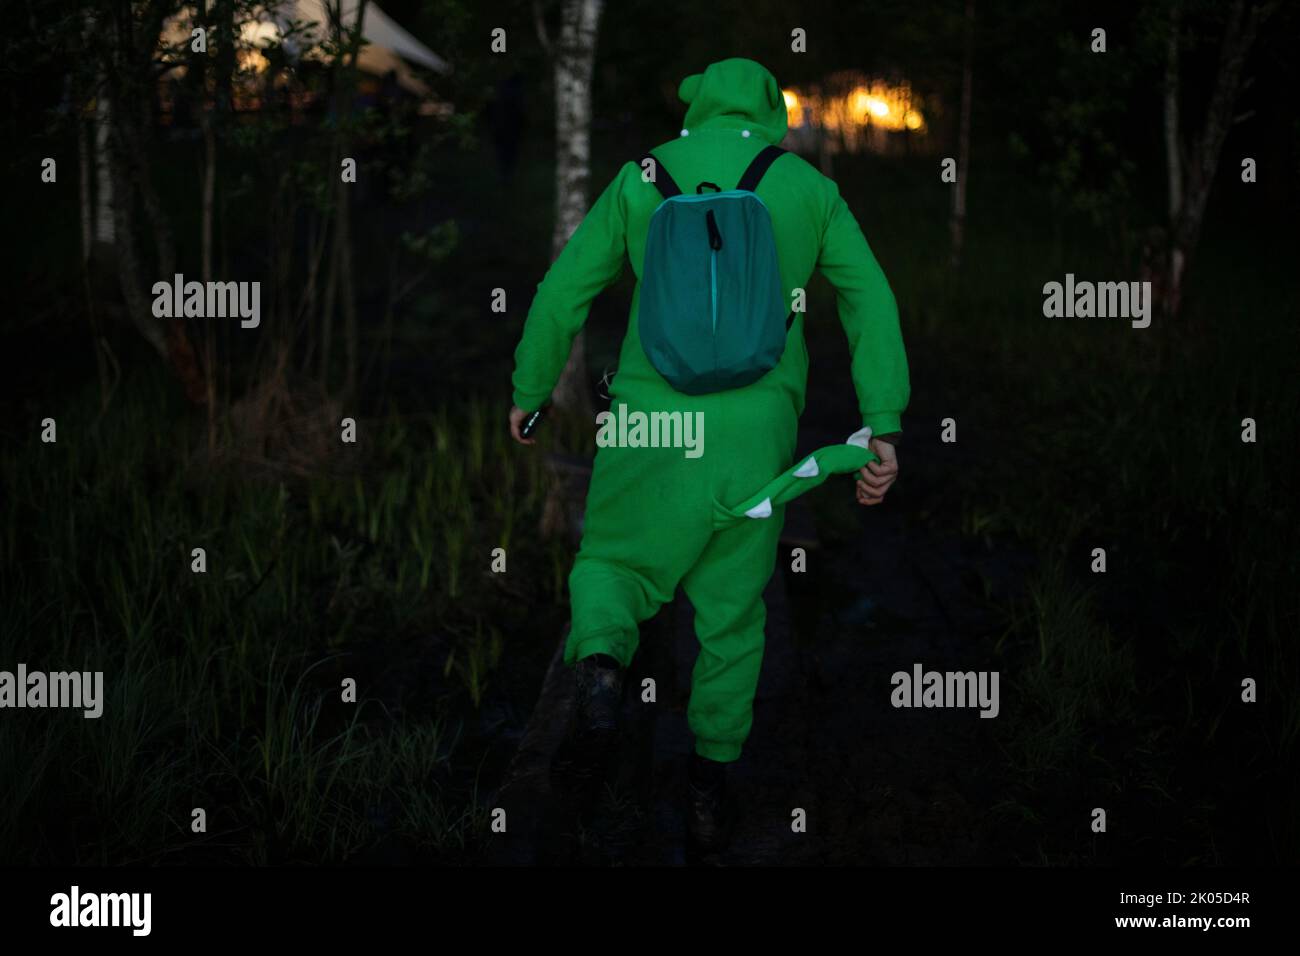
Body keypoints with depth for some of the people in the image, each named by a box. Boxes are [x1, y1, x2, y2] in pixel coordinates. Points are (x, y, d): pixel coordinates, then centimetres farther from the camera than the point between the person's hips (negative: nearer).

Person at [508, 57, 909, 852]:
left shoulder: (644, 178, 5)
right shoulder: (809, 188, 8)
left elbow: (565, 290, 6)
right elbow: (872, 303, -1)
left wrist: (530, 391, 19)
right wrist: (883, 428, -5)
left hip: (653, 420, -1)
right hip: (756, 432, 1)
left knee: (611, 567, 18)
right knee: (732, 610, 16)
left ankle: (601, 660, -16)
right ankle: (711, 784, 17)